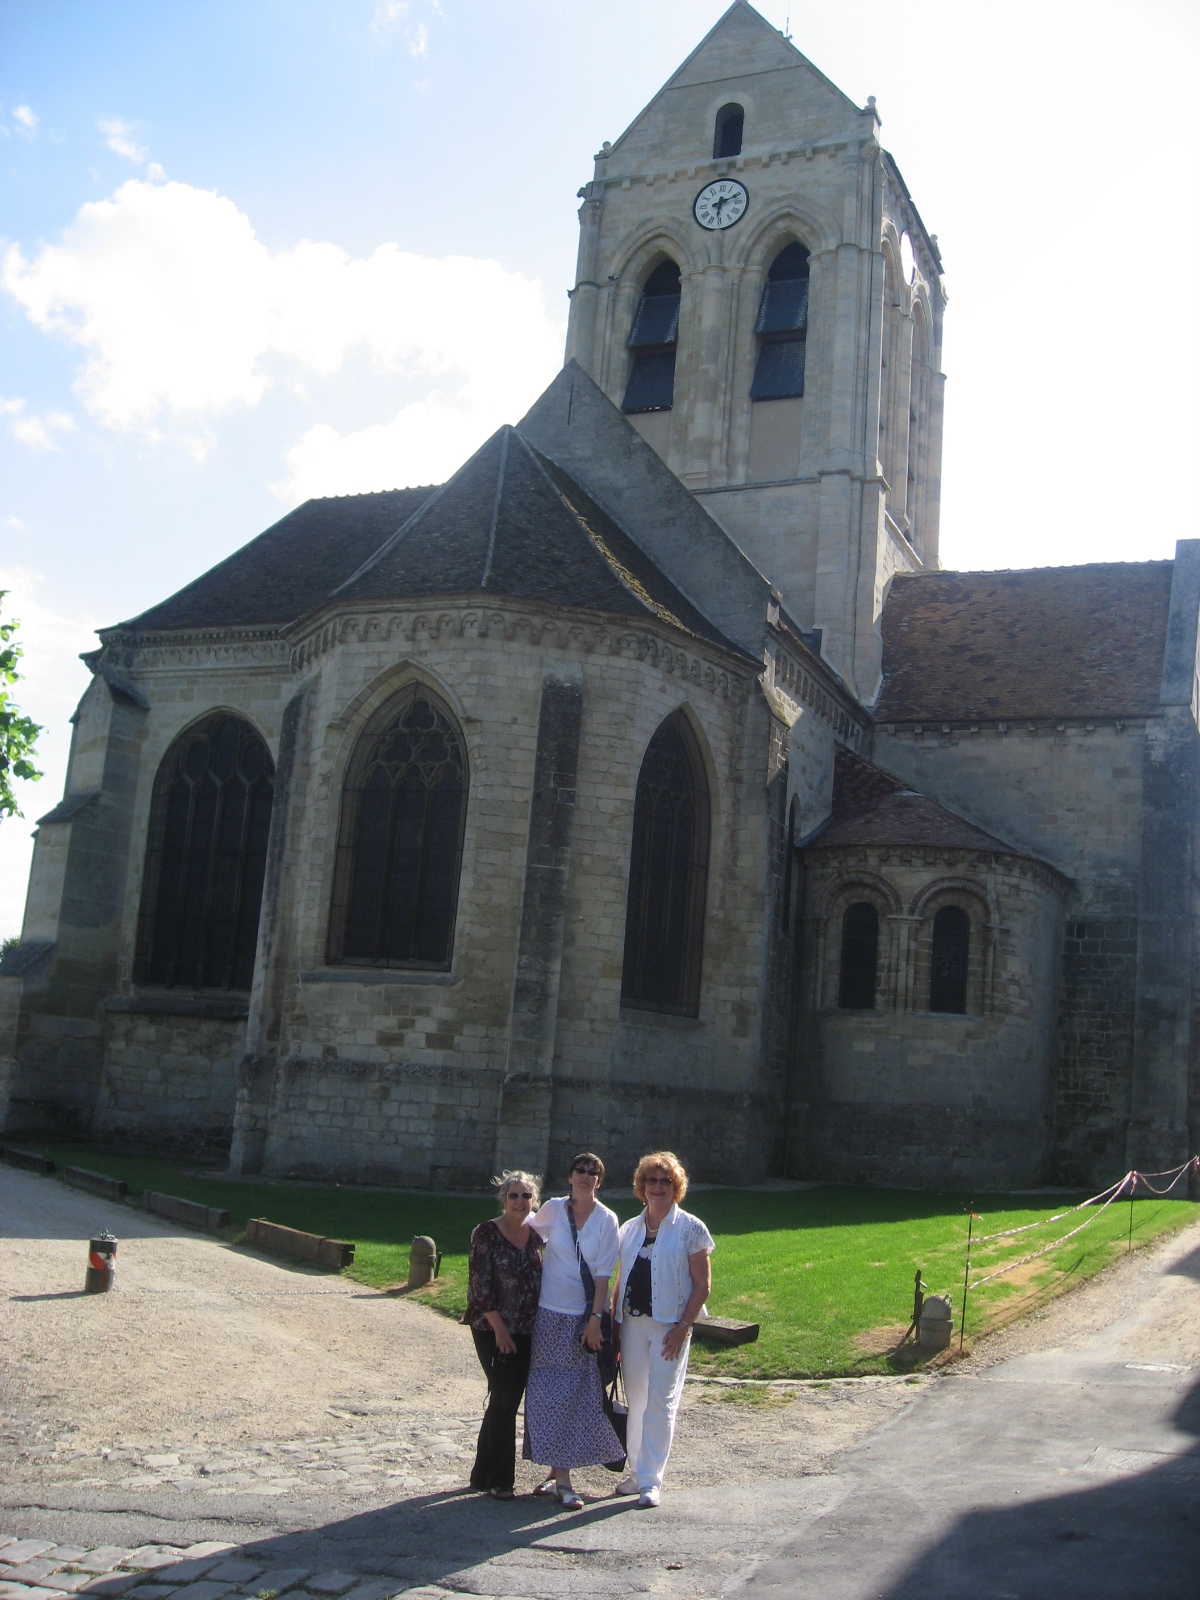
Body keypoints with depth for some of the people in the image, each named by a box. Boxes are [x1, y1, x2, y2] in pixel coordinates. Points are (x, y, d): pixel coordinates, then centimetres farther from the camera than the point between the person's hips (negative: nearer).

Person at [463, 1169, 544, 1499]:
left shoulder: (535, 1236, 8)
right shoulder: (487, 1233, -8)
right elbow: (480, 1283, -12)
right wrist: (499, 1328, -15)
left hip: (526, 1331, 5)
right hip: (492, 1328, -5)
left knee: (508, 1398, 9)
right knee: (505, 1397, -6)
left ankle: (484, 1474, 23)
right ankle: (498, 1480, 8)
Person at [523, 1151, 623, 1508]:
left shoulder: (606, 1220, -4)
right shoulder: (552, 1209, -1)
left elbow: (603, 1274, -5)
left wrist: (595, 1319, -10)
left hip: (584, 1315, -1)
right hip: (550, 1314, 1)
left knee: (576, 1394, 0)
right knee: (547, 1393, 2)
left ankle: (562, 1476, 7)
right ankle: (558, 1474, 13)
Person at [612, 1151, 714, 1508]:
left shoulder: (690, 1229, -3)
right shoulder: (630, 1229, 10)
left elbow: (702, 1285, -5)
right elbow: (621, 1280, 14)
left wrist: (683, 1326, -13)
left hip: (669, 1327, -5)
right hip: (632, 1322, 5)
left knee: (660, 1402, -5)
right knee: (635, 1401, 11)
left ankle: (651, 1479, 2)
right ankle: (637, 1471, 23)